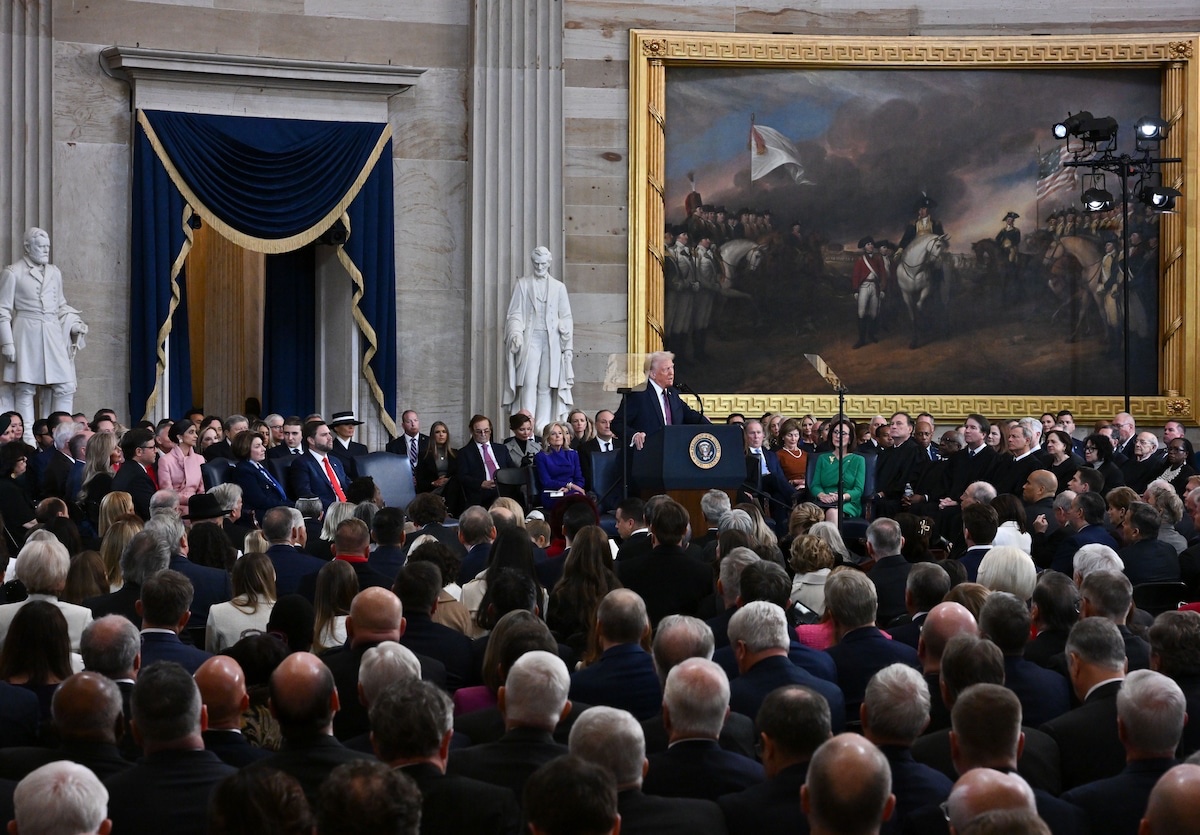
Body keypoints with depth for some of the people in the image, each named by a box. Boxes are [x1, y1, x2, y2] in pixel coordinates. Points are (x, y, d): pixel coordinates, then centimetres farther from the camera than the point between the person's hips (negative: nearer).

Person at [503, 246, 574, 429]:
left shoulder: (559, 287, 14)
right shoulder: (522, 284, 10)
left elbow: (566, 317, 12)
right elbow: (515, 313, 5)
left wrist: (567, 343, 2)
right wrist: (516, 335, -13)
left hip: (552, 340, 2)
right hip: (530, 338, -2)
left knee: (546, 385, -1)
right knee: (529, 382, -14)